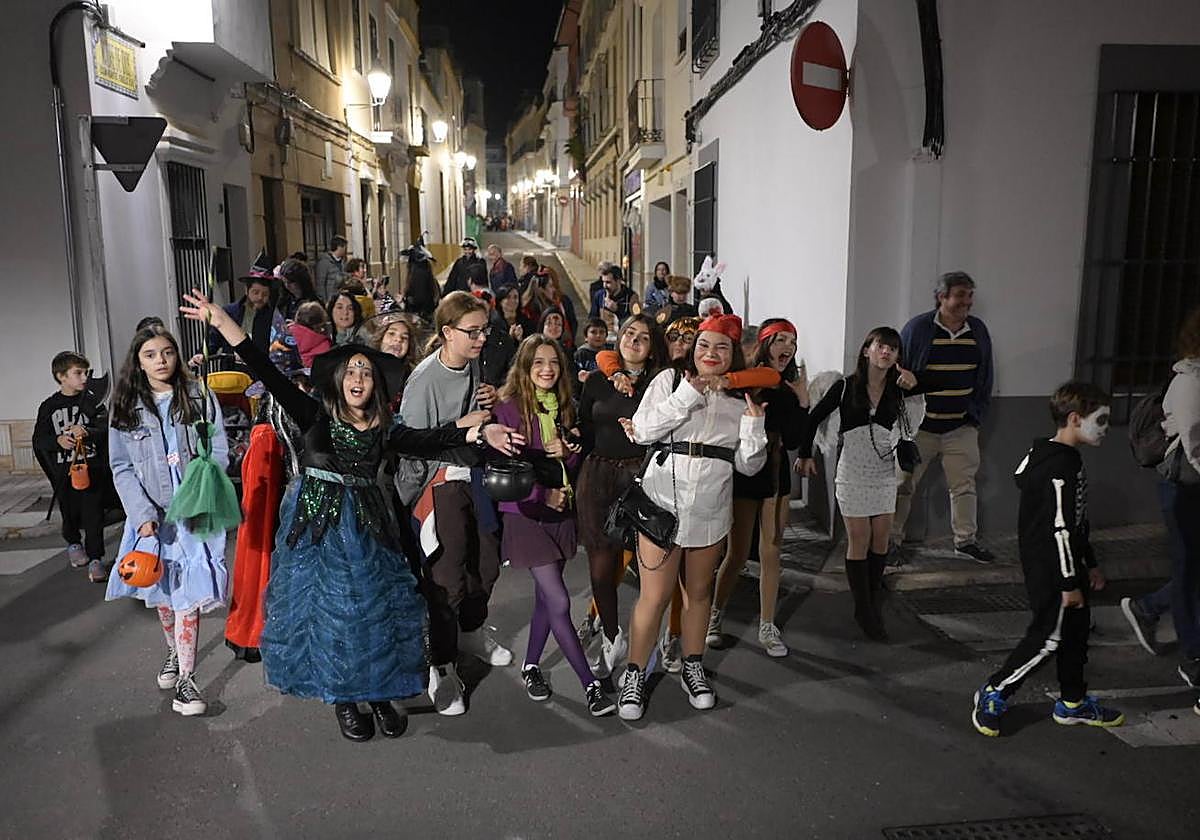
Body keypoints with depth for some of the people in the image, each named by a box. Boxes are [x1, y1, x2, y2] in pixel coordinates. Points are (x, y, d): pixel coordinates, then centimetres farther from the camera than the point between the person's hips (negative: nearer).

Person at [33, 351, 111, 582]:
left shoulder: (92, 402, 0)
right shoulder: (48, 406, 4)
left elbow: (106, 429, -9)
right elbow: (38, 439, 4)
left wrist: (87, 432, -28)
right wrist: (58, 440, -16)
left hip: (92, 466, -2)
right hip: (63, 470, 2)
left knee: (93, 513, -4)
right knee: (69, 511, 15)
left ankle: (95, 558, 3)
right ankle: (73, 544, 43)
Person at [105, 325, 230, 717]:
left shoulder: (200, 398, 0)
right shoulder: (125, 407, 3)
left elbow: (219, 453, -2)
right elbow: (122, 468, 1)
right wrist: (144, 516, -10)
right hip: (151, 513, 3)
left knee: (188, 591, -8)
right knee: (161, 590, 15)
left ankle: (185, 678, -1)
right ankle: (174, 652, 39)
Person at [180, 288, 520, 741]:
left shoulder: (384, 429, 2)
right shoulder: (316, 415, -3)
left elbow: (430, 440, -13)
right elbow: (270, 376, -11)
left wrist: (478, 432, -30)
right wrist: (221, 321, -20)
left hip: (365, 525, 1)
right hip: (316, 524, -1)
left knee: (376, 605, 3)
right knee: (325, 607, 6)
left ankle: (380, 694, 22)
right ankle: (344, 699, 23)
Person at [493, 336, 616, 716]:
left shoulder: (564, 408, 10)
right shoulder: (510, 408, -10)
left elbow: (574, 465, 13)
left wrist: (566, 453, -9)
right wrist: (543, 495, -14)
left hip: (561, 512, 6)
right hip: (526, 514, -6)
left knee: (546, 598, 13)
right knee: (559, 603, -7)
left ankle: (531, 666, 31)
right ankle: (590, 685, 1)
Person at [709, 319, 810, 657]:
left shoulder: (789, 388, 4)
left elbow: (792, 441, 1)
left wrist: (802, 402, -8)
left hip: (776, 473, 5)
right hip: (744, 472, -4)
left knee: (771, 553, 8)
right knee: (738, 553, 1)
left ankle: (767, 627, 18)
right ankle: (714, 615, 23)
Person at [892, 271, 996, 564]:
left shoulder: (978, 331, 6)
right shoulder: (918, 328, -8)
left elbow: (985, 377, 15)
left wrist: (977, 414, 9)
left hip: (962, 427, 4)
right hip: (919, 426, -4)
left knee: (964, 486, 10)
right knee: (903, 485, 3)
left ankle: (966, 540, 24)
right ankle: (893, 539, 16)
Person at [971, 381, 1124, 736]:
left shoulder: (1067, 460, 11)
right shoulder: (1060, 467, -22)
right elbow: (1060, 529, -23)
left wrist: (1089, 565, 23)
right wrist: (1070, 583, -19)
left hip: (1065, 564, 10)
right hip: (1050, 570, -10)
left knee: (1077, 628, 18)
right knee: (1048, 637, -3)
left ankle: (1073, 703, 32)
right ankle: (994, 694, 8)